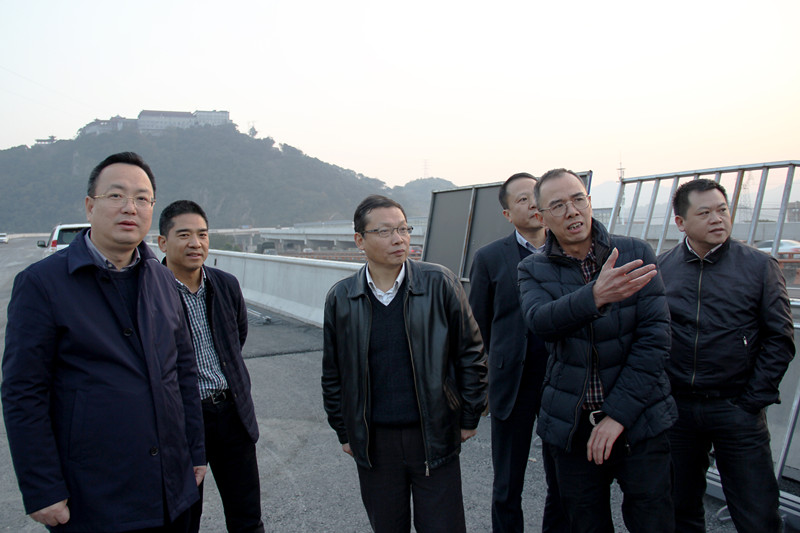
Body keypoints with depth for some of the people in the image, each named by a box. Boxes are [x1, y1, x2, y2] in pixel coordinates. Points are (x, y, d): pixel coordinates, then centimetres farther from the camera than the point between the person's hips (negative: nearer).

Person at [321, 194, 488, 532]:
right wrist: (343, 432, 10)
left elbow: (471, 352, -1)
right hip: (373, 442, 2)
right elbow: (332, 373, 8)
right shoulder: (340, 298, -1)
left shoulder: (439, 284, -7)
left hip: (434, 437, -1)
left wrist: (469, 418, 1)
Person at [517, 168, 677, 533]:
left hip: (638, 420, 0)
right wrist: (595, 296, -41)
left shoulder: (636, 253, -3)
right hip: (571, 425, 1)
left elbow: (654, 337, -7)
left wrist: (619, 413, -12)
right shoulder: (533, 270, -1)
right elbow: (540, 320, -22)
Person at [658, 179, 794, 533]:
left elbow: (780, 338, -1)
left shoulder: (760, 267, -2)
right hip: (676, 408, 2)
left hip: (736, 408, -1)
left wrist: (753, 400, -5)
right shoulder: (659, 268, 1)